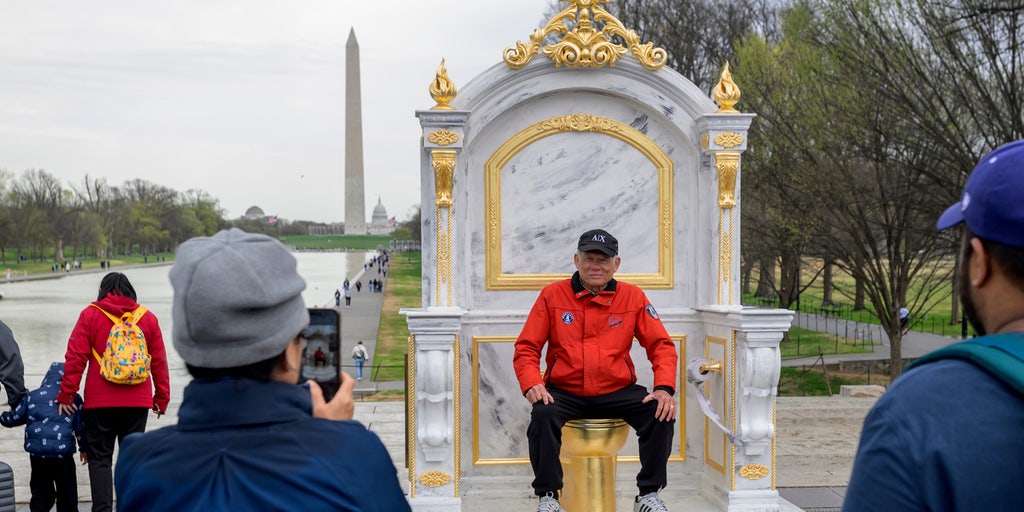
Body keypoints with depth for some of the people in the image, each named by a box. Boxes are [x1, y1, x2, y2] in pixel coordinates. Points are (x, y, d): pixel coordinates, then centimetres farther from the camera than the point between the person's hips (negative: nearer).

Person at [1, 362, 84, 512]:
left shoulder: (32, 397, 11)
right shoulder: (74, 398, 7)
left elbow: (13, 419, 15)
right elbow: (80, 425, 8)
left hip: (37, 452, 2)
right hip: (63, 451, -2)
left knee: (41, 493, 11)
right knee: (67, 493, 6)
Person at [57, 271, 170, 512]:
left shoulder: (90, 315, 0)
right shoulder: (148, 318, 7)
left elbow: (75, 357, -4)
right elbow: (159, 361, 9)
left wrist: (66, 395, 2)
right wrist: (162, 397, 16)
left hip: (99, 402, -2)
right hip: (137, 401, 2)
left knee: (99, 457, 3)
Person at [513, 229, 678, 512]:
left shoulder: (633, 296, 4)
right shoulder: (552, 295, 1)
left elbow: (661, 345, 4)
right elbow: (526, 348, 1)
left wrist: (664, 388, -13)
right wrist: (532, 384, -18)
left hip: (617, 391, 1)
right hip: (564, 391, -1)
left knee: (662, 414, -23)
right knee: (542, 415, -32)